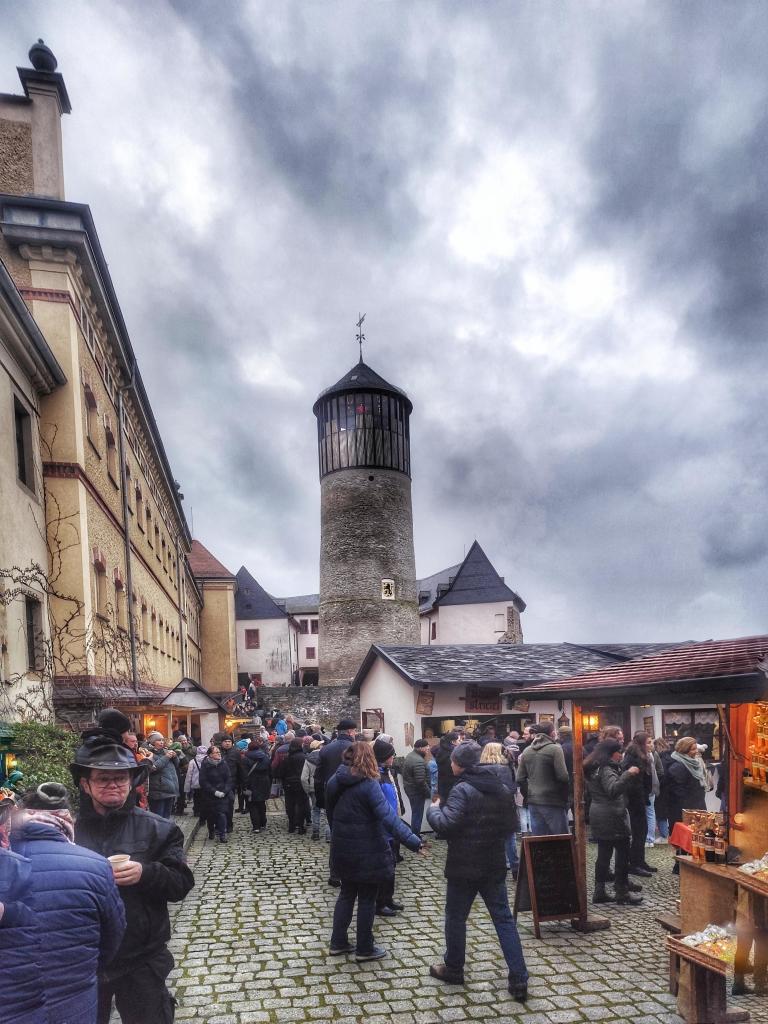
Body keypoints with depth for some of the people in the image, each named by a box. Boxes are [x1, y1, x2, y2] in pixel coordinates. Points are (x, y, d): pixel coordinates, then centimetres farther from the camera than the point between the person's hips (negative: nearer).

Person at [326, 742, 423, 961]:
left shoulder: (334, 781, 1)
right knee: (367, 899, 8)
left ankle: (338, 943, 27)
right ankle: (364, 949, 19)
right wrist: (413, 842, -30)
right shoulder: (369, 785, -21)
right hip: (366, 852, -6)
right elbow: (388, 817, -28)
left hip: (343, 850, 6)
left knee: (347, 894, 20)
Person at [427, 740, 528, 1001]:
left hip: (463, 867, -6)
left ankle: (453, 969, 28)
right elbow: (512, 825, 12)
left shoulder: (462, 790, -18)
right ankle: (518, 980, 7)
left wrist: (434, 809, -8)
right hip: (494, 865, 6)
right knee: (504, 920, 9)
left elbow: (446, 826, -26)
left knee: (456, 918, 13)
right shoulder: (503, 789, 4)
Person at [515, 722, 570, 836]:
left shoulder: (526, 751, 6)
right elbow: (563, 776, -16)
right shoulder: (555, 749, -10)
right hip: (552, 802, -5)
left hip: (533, 802, 5)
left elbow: (520, 780, 7)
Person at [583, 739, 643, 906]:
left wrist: (627, 775, 15)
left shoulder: (594, 769, 13)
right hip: (612, 818, -9)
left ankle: (600, 891, 12)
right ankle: (622, 891, 7)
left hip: (599, 818, 9)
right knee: (623, 853, 1)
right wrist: (628, 774, -36)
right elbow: (613, 790, -32)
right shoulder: (606, 770, -17)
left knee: (604, 853, 11)